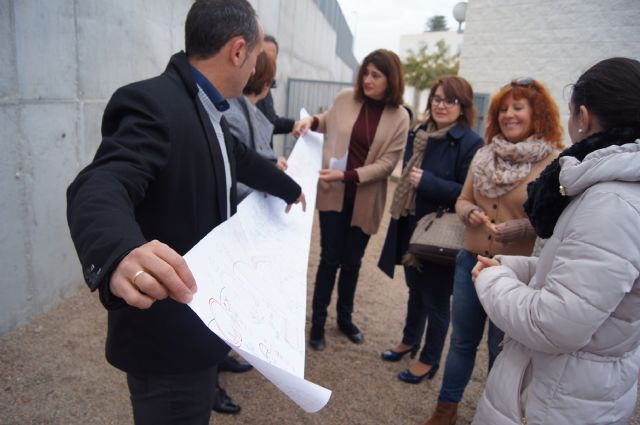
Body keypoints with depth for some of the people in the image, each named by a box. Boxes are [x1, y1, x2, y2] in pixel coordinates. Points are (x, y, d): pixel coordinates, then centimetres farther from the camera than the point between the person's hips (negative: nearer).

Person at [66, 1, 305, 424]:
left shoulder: (205, 108, 7)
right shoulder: (152, 102, -23)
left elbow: (240, 158, 23)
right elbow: (100, 186, -37)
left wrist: (291, 188, 37)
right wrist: (119, 255, -59)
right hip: (167, 336, -9)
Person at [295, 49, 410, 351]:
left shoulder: (399, 117, -6)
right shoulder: (345, 98, -3)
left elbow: (387, 163, -10)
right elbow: (328, 123, 16)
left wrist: (348, 175, -20)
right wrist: (311, 120, -7)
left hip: (365, 200, 0)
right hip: (333, 193, 0)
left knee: (352, 262, 13)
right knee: (330, 259, 3)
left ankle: (345, 318, 35)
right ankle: (318, 322, 20)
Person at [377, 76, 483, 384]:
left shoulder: (470, 143, -16)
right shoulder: (419, 134, 5)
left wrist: (426, 182, -25)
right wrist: (400, 215, 15)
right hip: (411, 227, 7)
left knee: (436, 297, 9)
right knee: (416, 288, 23)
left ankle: (430, 360, 29)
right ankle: (410, 341, 44)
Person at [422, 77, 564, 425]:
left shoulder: (554, 163, -10)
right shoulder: (485, 154, 5)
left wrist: (517, 229, -23)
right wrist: (471, 212, -10)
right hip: (471, 261, 5)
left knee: (502, 349, 14)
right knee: (462, 340, 18)